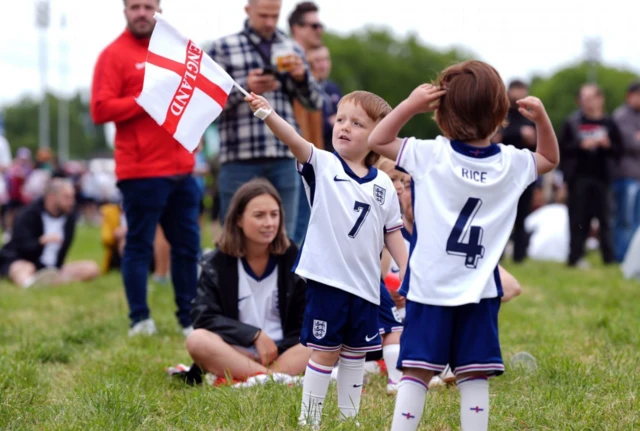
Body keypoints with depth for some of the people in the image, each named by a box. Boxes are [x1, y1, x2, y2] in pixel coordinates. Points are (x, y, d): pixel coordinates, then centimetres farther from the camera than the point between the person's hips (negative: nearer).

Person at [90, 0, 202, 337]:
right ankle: (139, 320, 4)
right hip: (141, 172, -6)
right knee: (139, 246, -2)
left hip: (181, 168, 6)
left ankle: (189, 318, 15)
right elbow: (100, 109, -13)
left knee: (187, 245, 8)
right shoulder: (114, 55, -4)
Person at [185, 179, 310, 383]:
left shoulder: (293, 259, 3)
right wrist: (255, 335, -16)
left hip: (284, 352, 1)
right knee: (197, 340, -32)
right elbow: (204, 318, -8)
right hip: (235, 353, -1)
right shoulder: (216, 263, 1)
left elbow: (305, 323, 0)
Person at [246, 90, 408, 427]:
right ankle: (309, 419, 10)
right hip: (327, 278, -4)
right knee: (325, 351, 1)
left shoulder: (383, 185, 5)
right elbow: (294, 140, -23)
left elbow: (392, 234, 12)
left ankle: (350, 418, 27)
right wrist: (267, 113, -40)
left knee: (355, 353, 15)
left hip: (365, 285, 4)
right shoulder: (322, 165, -5)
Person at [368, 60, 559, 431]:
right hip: (480, 292, 2)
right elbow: (550, 159, 20)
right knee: (475, 375, 5)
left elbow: (377, 140, 3)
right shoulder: (513, 163, -1)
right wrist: (542, 118, 8)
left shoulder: (430, 155, -9)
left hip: (429, 289, -1)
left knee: (417, 371, 0)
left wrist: (411, 105, -6)